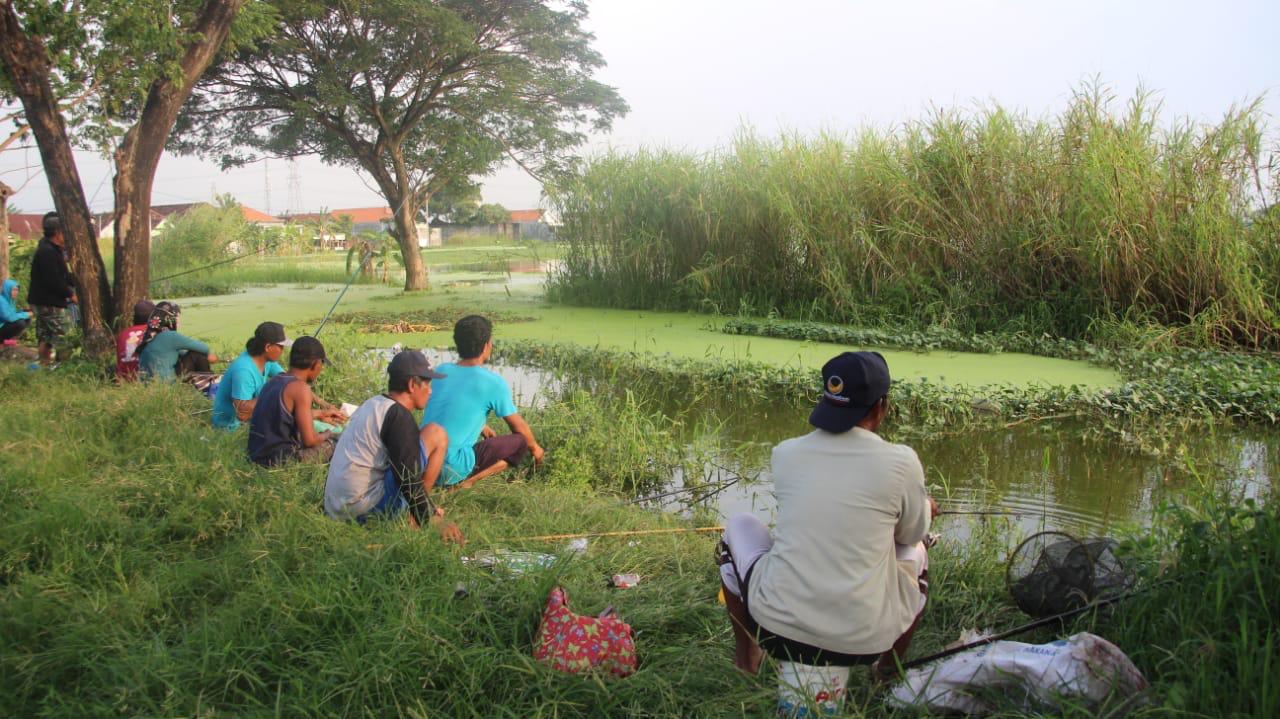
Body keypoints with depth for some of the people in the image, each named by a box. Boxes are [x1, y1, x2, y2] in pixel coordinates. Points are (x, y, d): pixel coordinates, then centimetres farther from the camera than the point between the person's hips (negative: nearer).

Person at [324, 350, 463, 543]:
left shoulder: (372, 404, 16)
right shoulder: (399, 416, -13)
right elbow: (408, 478, -19)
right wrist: (434, 520, -11)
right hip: (367, 509, -9)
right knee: (436, 434, -3)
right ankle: (414, 523, -2)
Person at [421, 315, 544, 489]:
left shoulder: (442, 371, 7)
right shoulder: (493, 382, -9)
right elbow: (518, 426, 4)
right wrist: (535, 448, 23)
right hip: (451, 470, -7)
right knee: (521, 442, 4)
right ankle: (467, 481, -7)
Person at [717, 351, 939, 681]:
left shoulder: (786, 453, -1)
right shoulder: (902, 462, -10)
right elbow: (911, 533, 9)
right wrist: (923, 508, 34)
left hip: (777, 628, 1)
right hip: (863, 640, 0)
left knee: (738, 526, 28)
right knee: (915, 552, 29)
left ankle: (746, 658, 36)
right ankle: (888, 671, 35)